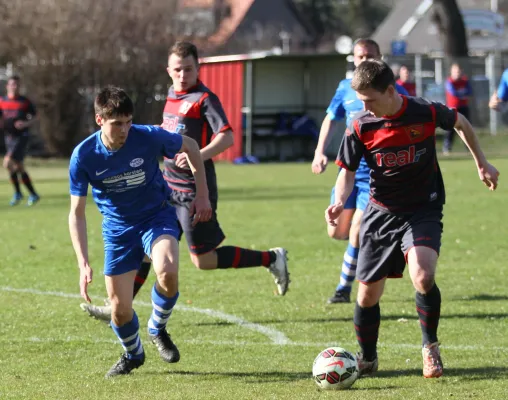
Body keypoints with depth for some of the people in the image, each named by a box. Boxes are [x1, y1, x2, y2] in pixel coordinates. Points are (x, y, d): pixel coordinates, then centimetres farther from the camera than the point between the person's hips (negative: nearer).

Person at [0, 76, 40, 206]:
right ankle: (33, 194, 21)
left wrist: (26, 123, -12)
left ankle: (17, 193, -9)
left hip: (21, 136, -5)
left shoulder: (25, 102, -2)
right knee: (18, 167, 8)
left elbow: (35, 117, 7)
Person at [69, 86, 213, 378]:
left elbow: (190, 146, 1)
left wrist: (202, 195, 0)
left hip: (157, 216, -1)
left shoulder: (149, 137, -21)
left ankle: (158, 330, -1)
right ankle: (133, 354, 34)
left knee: (167, 271, -33)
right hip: (118, 230, 1)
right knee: (120, 309, -1)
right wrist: (84, 264, -19)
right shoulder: (84, 156, -19)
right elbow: (77, 213, -11)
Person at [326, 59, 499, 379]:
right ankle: (367, 360, 29)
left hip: (424, 211, -2)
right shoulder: (360, 127, -12)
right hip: (381, 213, 2)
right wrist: (340, 201, -20)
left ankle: (430, 346, -1)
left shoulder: (427, 113, -15)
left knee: (423, 277, -26)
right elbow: (348, 171, 1)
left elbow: (461, 123, 7)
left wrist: (482, 164, 16)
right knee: (368, 293, 3)